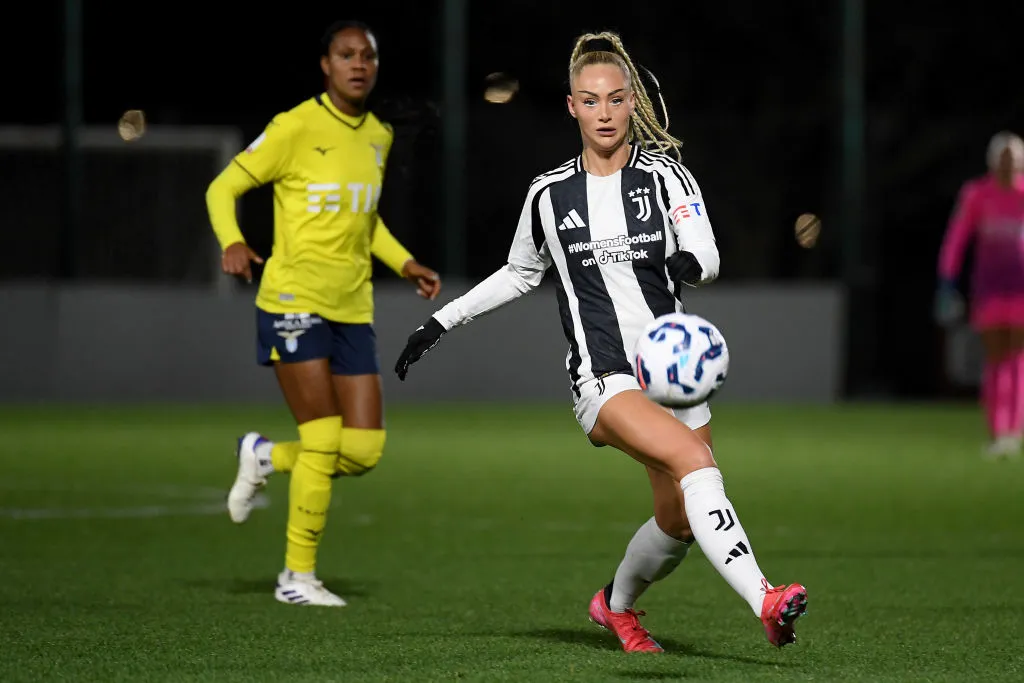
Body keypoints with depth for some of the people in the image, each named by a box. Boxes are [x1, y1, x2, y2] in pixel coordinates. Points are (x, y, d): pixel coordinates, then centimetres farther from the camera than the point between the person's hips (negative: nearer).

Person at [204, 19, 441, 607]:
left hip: (352, 309, 6)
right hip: (294, 300, -6)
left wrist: (404, 262, 13)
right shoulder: (296, 128, -8)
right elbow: (223, 189, -3)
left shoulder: (378, 136, 12)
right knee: (324, 440, -11)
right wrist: (233, 243, -21)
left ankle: (266, 457, 26)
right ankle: (298, 575, 3)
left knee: (365, 451, -2)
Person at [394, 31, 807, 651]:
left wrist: (689, 262, -35)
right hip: (604, 380, -2)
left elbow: (707, 255, -11)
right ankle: (764, 600, -41)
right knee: (695, 463, -28)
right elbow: (520, 274, 25)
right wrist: (441, 322, 23)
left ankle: (618, 604, 38)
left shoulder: (666, 175, 4)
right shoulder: (550, 194, 7)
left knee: (680, 522, 6)